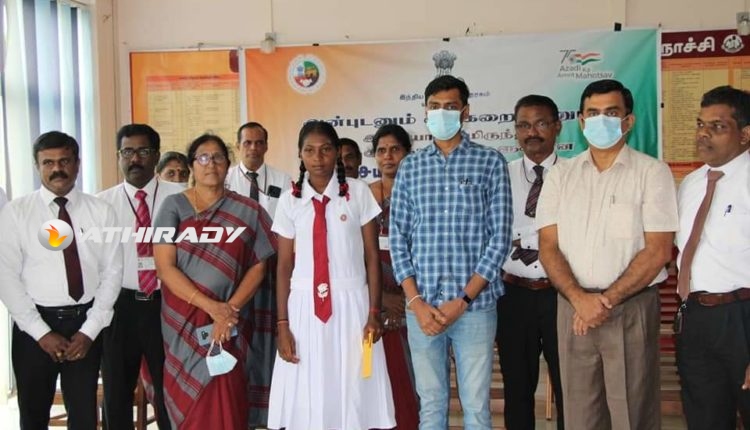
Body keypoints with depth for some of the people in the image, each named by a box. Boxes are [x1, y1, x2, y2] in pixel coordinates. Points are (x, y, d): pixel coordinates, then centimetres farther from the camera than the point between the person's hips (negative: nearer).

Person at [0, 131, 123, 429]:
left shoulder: (101, 212, 1)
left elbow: (112, 272, 0)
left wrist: (90, 330, -7)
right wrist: (41, 332, -11)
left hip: (85, 323, 1)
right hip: (34, 325, -1)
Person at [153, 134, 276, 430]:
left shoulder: (247, 211, 2)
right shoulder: (174, 206, -1)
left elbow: (258, 265, 1)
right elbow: (164, 267, -7)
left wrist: (230, 308, -13)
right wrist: (210, 306, -16)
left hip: (228, 323, 0)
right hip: (181, 323, 0)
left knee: (224, 405, 1)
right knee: (186, 403, 9)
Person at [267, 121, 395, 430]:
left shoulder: (358, 192, 0)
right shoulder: (289, 201, 5)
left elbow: (372, 256, 2)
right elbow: (284, 265, 6)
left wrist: (374, 312, -3)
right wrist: (282, 324, 2)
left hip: (351, 303, -1)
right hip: (304, 306, 1)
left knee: (354, 395, 5)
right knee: (306, 399, 6)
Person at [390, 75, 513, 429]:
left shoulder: (490, 162, 1)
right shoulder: (410, 167, 9)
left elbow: (500, 237, -4)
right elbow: (398, 237, 6)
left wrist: (463, 300, -10)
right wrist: (416, 301, -5)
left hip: (475, 305, -2)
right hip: (422, 305, 2)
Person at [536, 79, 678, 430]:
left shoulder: (652, 172, -1)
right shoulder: (560, 175, 8)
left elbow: (658, 250, -7)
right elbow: (548, 247, 2)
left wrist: (607, 299, -13)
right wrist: (579, 299, -13)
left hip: (632, 309, -2)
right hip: (572, 307, 3)